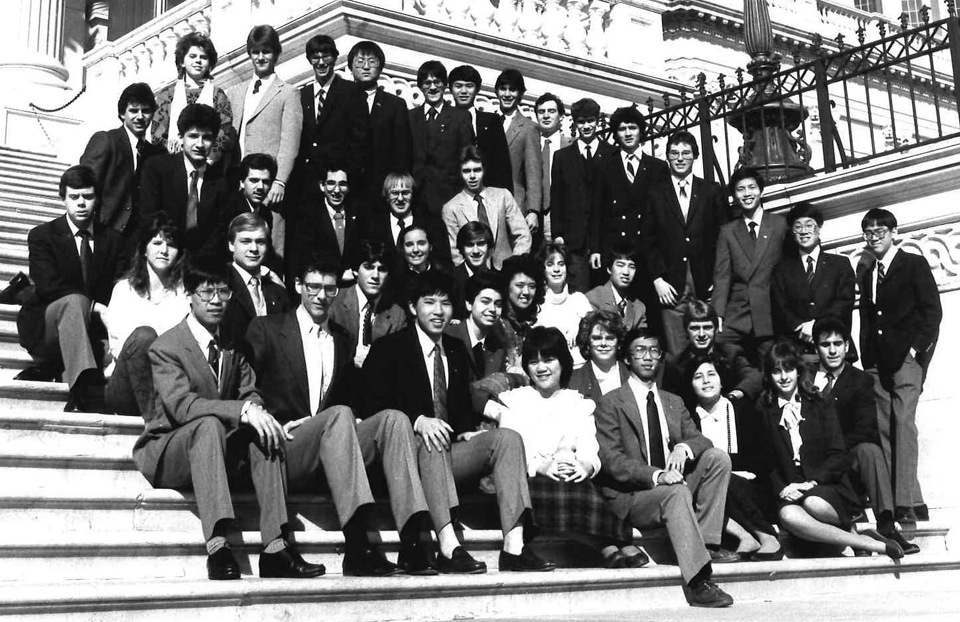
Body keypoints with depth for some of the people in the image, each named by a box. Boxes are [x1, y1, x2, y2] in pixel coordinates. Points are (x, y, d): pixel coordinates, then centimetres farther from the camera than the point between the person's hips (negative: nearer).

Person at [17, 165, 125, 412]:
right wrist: (93, 306, -23)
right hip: (44, 327, -3)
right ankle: (85, 390, -53)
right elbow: (48, 286, -13)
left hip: (93, 327, 4)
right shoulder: (42, 235, 1)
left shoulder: (113, 239, 12)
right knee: (74, 301, -37)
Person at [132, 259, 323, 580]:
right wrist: (244, 410, -34)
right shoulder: (165, 348, -9)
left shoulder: (232, 347, 13)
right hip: (165, 453, -5)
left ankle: (274, 547, -32)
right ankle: (217, 546, -49)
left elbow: (251, 395, 5)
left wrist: (259, 413, -21)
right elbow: (181, 405, -24)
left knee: (262, 431, -23)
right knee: (209, 423, -36)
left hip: (217, 450, 5)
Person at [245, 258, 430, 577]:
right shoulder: (267, 329, 8)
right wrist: (268, 421, -11)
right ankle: (357, 548, -47)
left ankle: (411, 543, -34)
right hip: (283, 451, -5)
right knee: (339, 414, -35)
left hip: (331, 452, 5)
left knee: (393, 418, -22)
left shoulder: (340, 338, 22)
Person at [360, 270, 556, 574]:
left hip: (450, 452, 5)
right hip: (408, 453, -5)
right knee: (432, 441, -37)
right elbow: (372, 407, -9)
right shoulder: (388, 348, 2)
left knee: (507, 437, -18)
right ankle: (448, 548, -47)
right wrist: (418, 421, -25)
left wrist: (468, 430, -1)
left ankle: (514, 547, -31)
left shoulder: (457, 350, 21)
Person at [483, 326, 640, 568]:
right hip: (525, 480, -1)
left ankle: (610, 548, -40)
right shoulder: (513, 399, 17)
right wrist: (539, 465, -20)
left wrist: (586, 465, -21)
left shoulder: (579, 404, 22)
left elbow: (589, 449, 6)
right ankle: (614, 546, -39)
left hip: (570, 476, 2)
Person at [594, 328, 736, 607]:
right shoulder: (610, 403, -1)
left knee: (718, 456, -14)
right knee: (676, 493, -35)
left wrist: (684, 447, -15)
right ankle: (698, 583, -41)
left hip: (674, 484, 6)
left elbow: (701, 440, 11)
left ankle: (707, 542, -16)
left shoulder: (674, 403, 19)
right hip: (632, 497, -6)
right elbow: (611, 459, -11)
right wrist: (656, 476, -27)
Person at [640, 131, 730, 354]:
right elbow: (647, 241, 7)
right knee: (676, 354, -5)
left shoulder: (713, 191, 10)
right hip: (670, 287, 0)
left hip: (707, 285, 0)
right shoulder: (655, 194, 9)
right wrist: (657, 279, -3)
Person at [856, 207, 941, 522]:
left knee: (903, 420, -17)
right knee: (883, 428, -3)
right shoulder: (866, 272, 20)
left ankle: (907, 502, -21)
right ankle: (887, 502, -3)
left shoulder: (915, 264, 5)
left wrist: (917, 348, -12)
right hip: (877, 360, 5)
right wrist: (867, 359, 7)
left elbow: (933, 311, -1)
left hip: (907, 355, -5)